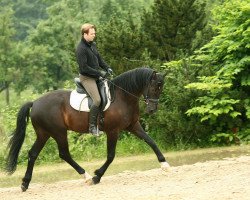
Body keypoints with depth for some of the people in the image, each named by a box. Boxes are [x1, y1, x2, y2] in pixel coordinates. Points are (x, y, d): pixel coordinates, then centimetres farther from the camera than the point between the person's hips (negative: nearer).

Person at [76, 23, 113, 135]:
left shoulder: (93, 45, 9)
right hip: (87, 78, -9)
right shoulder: (81, 49, -19)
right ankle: (92, 126, -14)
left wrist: (107, 68, 2)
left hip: (97, 75, 9)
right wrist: (99, 74, -20)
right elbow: (84, 67, -22)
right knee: (97, 100, -22)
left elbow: (99, 59, 19)